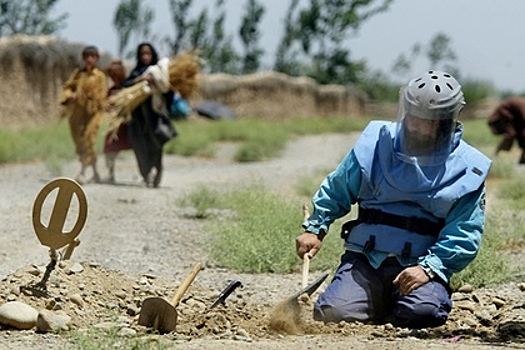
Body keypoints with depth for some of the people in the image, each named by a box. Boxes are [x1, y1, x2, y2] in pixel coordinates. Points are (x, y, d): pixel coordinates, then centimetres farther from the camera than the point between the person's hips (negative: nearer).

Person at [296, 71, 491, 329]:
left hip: (420, 266, -1)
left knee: (422, 313, -32)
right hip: (365, 260, 1)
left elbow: (464, 235, -3)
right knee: (333, 313, -24)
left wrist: (429, 268, -17)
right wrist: (315, 228, 10)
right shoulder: (376, 143, 8)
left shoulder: (467, 169, 3)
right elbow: (336, 189, 21)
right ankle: (377, 305, 11)